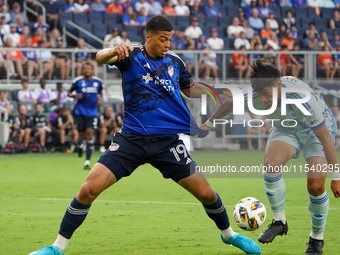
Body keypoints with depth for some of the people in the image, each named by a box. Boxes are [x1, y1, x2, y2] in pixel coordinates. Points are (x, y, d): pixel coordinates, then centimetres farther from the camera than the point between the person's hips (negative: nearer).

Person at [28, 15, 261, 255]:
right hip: (132, 138, -2)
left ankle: (228, 234, 29)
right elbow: (100, 58, -22)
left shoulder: (174, 62, 9)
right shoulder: (131, 56, -2)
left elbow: (191, 89, 26)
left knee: (206, 193, -1)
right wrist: (114, 51, -46)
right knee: (89, 189, -14)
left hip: (168, 141, 2)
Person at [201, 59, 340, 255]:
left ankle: (317, 238, 7)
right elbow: (231, 104, 0)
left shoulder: (303, 99, -41)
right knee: (271, 163, -27)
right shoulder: (255, 97, -25)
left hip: (317, 130, -4)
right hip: (287, 129, 4)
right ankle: (279, 221, -8)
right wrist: (209, 124, 16)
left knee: (316, 186, -18)